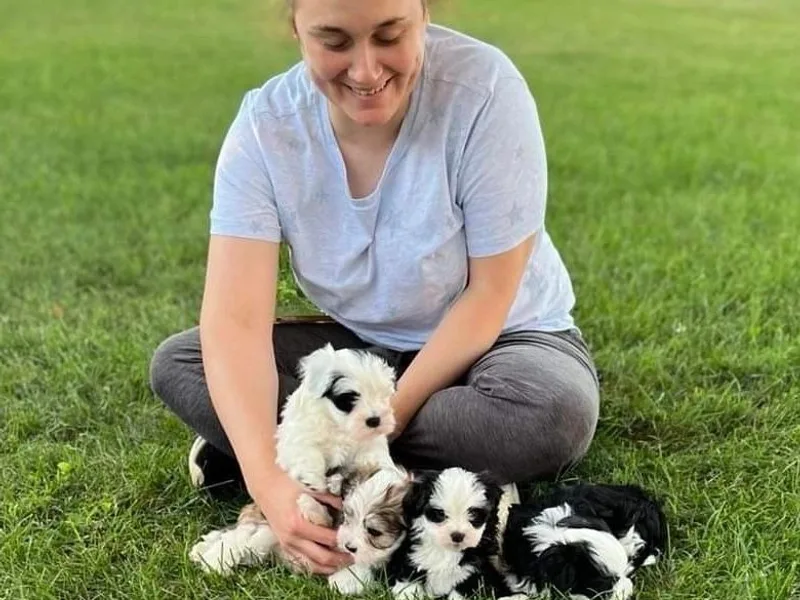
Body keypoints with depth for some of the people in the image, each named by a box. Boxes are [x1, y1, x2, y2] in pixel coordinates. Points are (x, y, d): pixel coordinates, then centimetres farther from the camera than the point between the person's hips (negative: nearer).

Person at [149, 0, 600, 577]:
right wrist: (266, 477, -40)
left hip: (496, 338, -2)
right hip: (362, 347, 2)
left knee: (553, 414, -36)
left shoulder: (484, 89, -25)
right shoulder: (266, 124, -17)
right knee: (176, 364, -13)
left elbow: (489, 294, -20)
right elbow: (236, 320, -25)